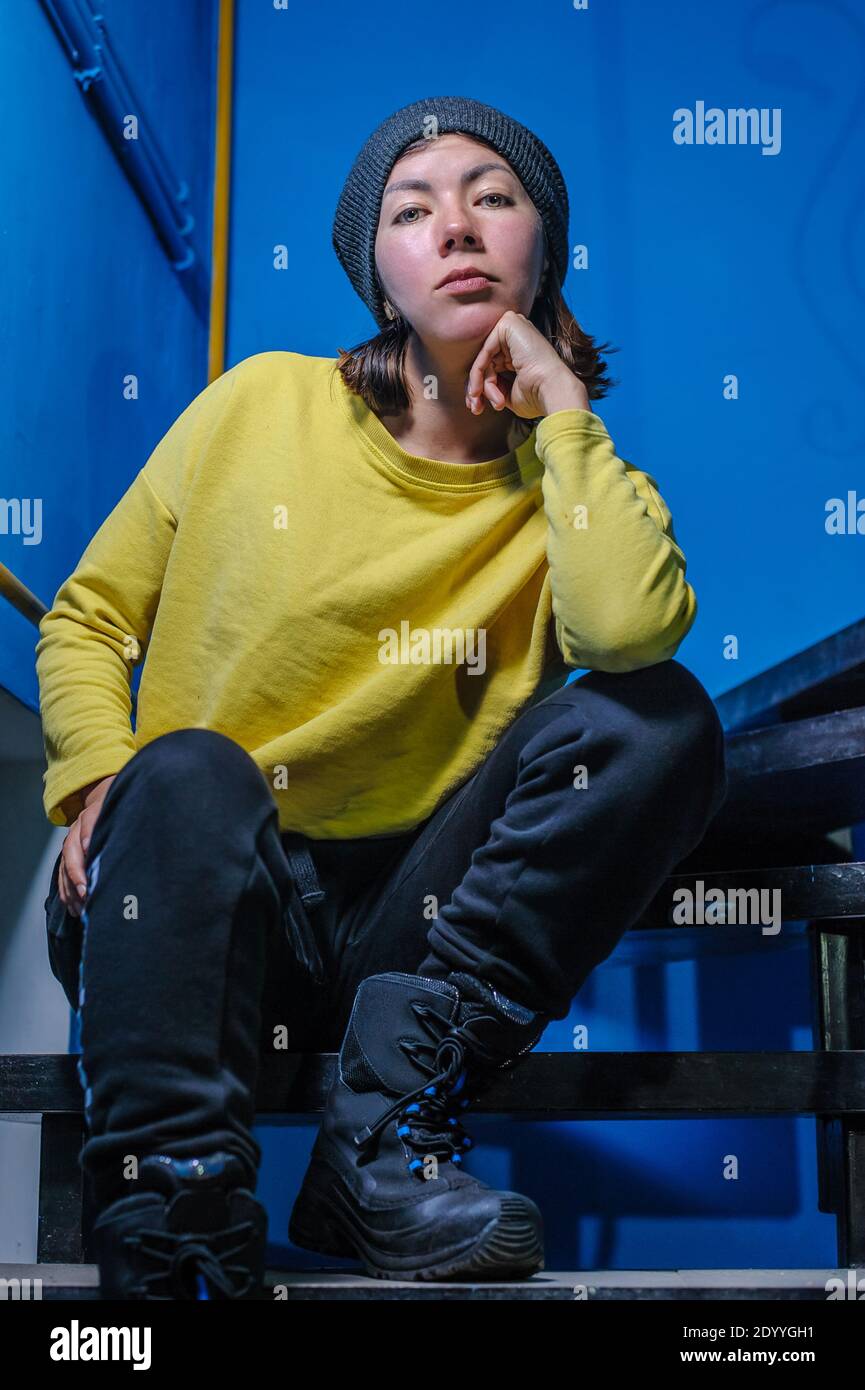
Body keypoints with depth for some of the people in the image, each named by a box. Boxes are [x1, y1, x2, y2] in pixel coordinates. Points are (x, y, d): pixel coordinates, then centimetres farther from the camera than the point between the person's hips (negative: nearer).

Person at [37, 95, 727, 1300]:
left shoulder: (567, 480, 3)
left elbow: (634, 628, -22)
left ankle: (387, 1129, -19)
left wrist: (563, 409, -11)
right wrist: (101, 780, -10)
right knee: (190, 773, -34)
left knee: (662, 716, -19)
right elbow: (88, 619, 9)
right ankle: (174, 1251, -33)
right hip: (184, 898, -1)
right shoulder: (261, 406, 4)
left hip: (398, 923, 2)